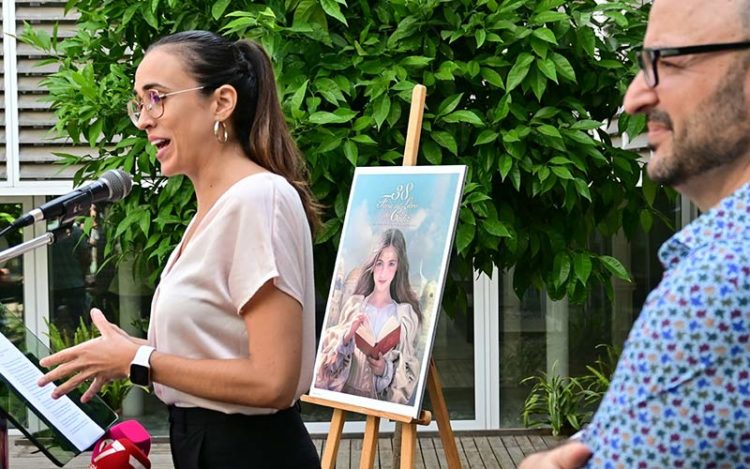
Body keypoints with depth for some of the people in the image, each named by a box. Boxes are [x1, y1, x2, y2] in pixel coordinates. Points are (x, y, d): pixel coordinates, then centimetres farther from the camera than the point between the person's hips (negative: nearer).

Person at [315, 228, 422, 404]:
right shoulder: (354, 304, 9)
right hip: (347, 393, 1)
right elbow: (329, 349, 7)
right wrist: (347, 336, -11)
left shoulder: (407, 314, 3)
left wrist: (386, 370, -15)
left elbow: (410, 372, 3)